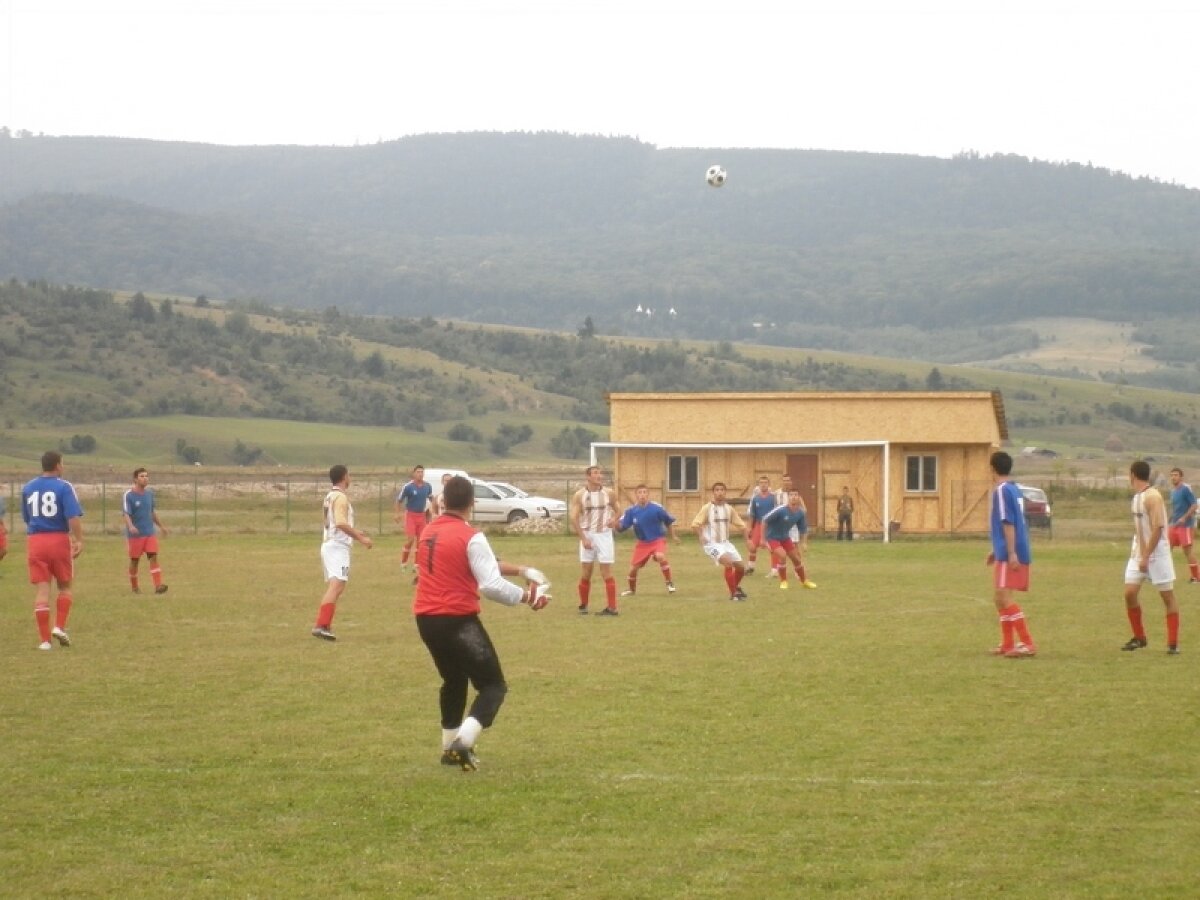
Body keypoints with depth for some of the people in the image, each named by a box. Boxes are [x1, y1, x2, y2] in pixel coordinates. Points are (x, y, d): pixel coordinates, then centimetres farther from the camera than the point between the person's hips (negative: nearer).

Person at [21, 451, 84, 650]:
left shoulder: (28, 488, 9)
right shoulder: (64, 487, -6)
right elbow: (74, 516, -17)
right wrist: (79, 540, -14)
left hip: (35, 542, 3)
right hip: (59, 539, -3)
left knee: (41, 590, 2)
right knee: (64, 587, 15)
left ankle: (45, 639, -1)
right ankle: (60, 627, 0)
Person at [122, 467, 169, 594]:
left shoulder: (149, 493, 8)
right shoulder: (128, 495, -10)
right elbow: (126, 514, -18)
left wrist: (161, 526, 24)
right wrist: (130, 526, -36)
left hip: (150, 532, 4)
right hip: (135, 534, -4)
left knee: (153, 557, -9)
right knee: (134, 560, 6)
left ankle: (158, 586, -16)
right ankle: (134, 586, 22)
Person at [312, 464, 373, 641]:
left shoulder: (329, 497, 18)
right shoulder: (341, 497, -12)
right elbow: (341, 523, -25)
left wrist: (355, 533, 31)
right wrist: (360, 538, -20)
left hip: (327, 545, 10)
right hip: (338, 547, -10)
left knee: (332, 587, 17)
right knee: (337, 586, -19)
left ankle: (324, 626, 16)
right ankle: (321, 625, -32)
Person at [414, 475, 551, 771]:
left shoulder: (428, 532, 12)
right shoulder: (471, 538, -13)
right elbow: (491, 585, -19)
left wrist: (519, 570, 14)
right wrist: (526, 596, -5)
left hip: (426, 619, 8)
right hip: (458, 620, -8)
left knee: (454, 680, 27)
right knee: (493, 686, 1)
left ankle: (449, 747, 29)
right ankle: (463, 742, -18)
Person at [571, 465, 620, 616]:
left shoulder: (608, 494, 0)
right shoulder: (580, 495, -5)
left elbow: (618, 511, 12)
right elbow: (574, 518, -7)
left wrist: (614, 519, -11)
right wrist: (583, 538, -15)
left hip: (604, 535, 0)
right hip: (587, 535, 0)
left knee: (606, 573, -3)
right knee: (585, 573, 4)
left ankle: (612, 607, -2)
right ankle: (583, 605, 19)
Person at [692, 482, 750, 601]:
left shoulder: (729, 509, 5)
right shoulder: (707, 508, -9)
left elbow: (741, 525, 12)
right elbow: (695, 525, -10)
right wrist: (701, 537, -24)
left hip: (725, 543, 6)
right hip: (712, 544, -6)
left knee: (741, 566, 4)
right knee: (728, 562, -27)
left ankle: (736, 587, 36)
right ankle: (733, 593, -16)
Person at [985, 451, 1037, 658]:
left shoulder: (1002, 490, -13)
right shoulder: (1015, 489, 15)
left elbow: (1008, 523, -19)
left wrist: (1011, 553, -22)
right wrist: (998, 550, 30)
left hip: (1009, 555, -10)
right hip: (1018, 553, 10)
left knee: (1003, 596, -12)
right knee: (1001, 597, 16)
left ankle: (1027, 644, -16)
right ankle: (1008, 644, 20)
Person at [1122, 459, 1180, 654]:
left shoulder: (1153, 497, -18)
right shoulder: (1137, 496, 10)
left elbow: (1158, 528, -23)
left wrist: (1146, 556, -24)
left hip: (1157, 553, -8)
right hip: (1139, 552, 8)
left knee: (1167, 596, -1)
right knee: (1130, 592, 0)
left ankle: (1173, 643, 2)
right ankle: (1139, 638, 13)